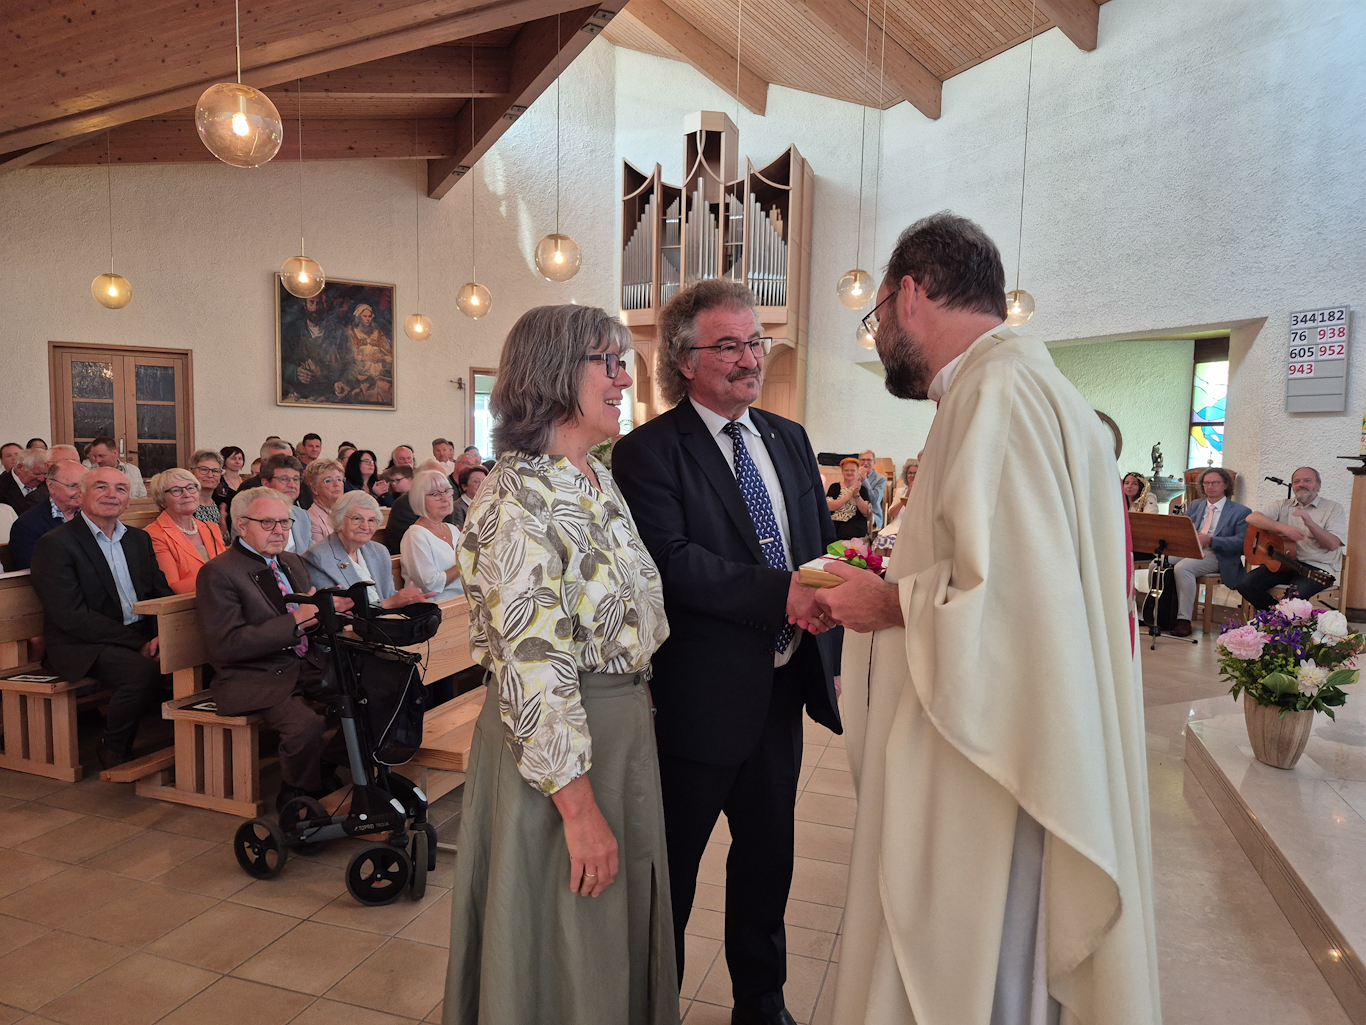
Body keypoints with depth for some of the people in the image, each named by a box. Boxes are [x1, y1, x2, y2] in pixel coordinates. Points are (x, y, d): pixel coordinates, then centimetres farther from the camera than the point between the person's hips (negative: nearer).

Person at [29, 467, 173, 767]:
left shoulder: (139, 539, 15)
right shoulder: (55, 544, -6)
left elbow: (162, 593, 11)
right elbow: (71, 616, -14)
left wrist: (162, 634, -11)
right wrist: (138, 643, -19)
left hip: (142, 638, 6)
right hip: (82, 647, -6)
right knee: (144, 671, -33)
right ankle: (113, 752, -6)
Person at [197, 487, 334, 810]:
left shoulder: (293, 562, 18)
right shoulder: (218, 573, -6)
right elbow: (225, 646, -16)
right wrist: (295, 621, -21)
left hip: (308, 667, 7)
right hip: (257, 679, -7)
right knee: (306, 724, -32)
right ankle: (296, 799, -5)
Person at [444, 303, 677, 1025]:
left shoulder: (600, 480, 6)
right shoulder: (519, 498, -21)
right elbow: (534, 669, -24)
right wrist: (580, 809, -21)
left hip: (623, 725, 8)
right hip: (556, 745, -8)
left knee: (619, 930, 25)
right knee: (563, 946, 13)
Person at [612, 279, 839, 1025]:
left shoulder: (790, 440, 9)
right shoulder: (648, 453, -12)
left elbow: (821, 543, 11)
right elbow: (669, 562, -25)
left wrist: (828, 655, 3)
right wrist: (782, 593, -31)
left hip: (781, 687, 7)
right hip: (700, 697, -6)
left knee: (769, 856, 23)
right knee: (671, 867, 13)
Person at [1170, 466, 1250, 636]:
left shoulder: (1240, 512, 6)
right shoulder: (1195, 505, 23)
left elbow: (1241, 542, -6)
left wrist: (1210, 540, -20)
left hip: (1215, 555, -5)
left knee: (1182, 567, -34)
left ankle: (1184, 620, -28)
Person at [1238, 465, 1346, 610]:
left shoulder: (1333, 509, 7)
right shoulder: (1283, 505, 13)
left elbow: (1333, 544, -7)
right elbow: (1251, 518, -4)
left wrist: (1311, 524, -22)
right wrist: (1283, 527, -19)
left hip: (1317, 567, -3)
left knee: (1295, 594, -35)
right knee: (1245, 585, -21)